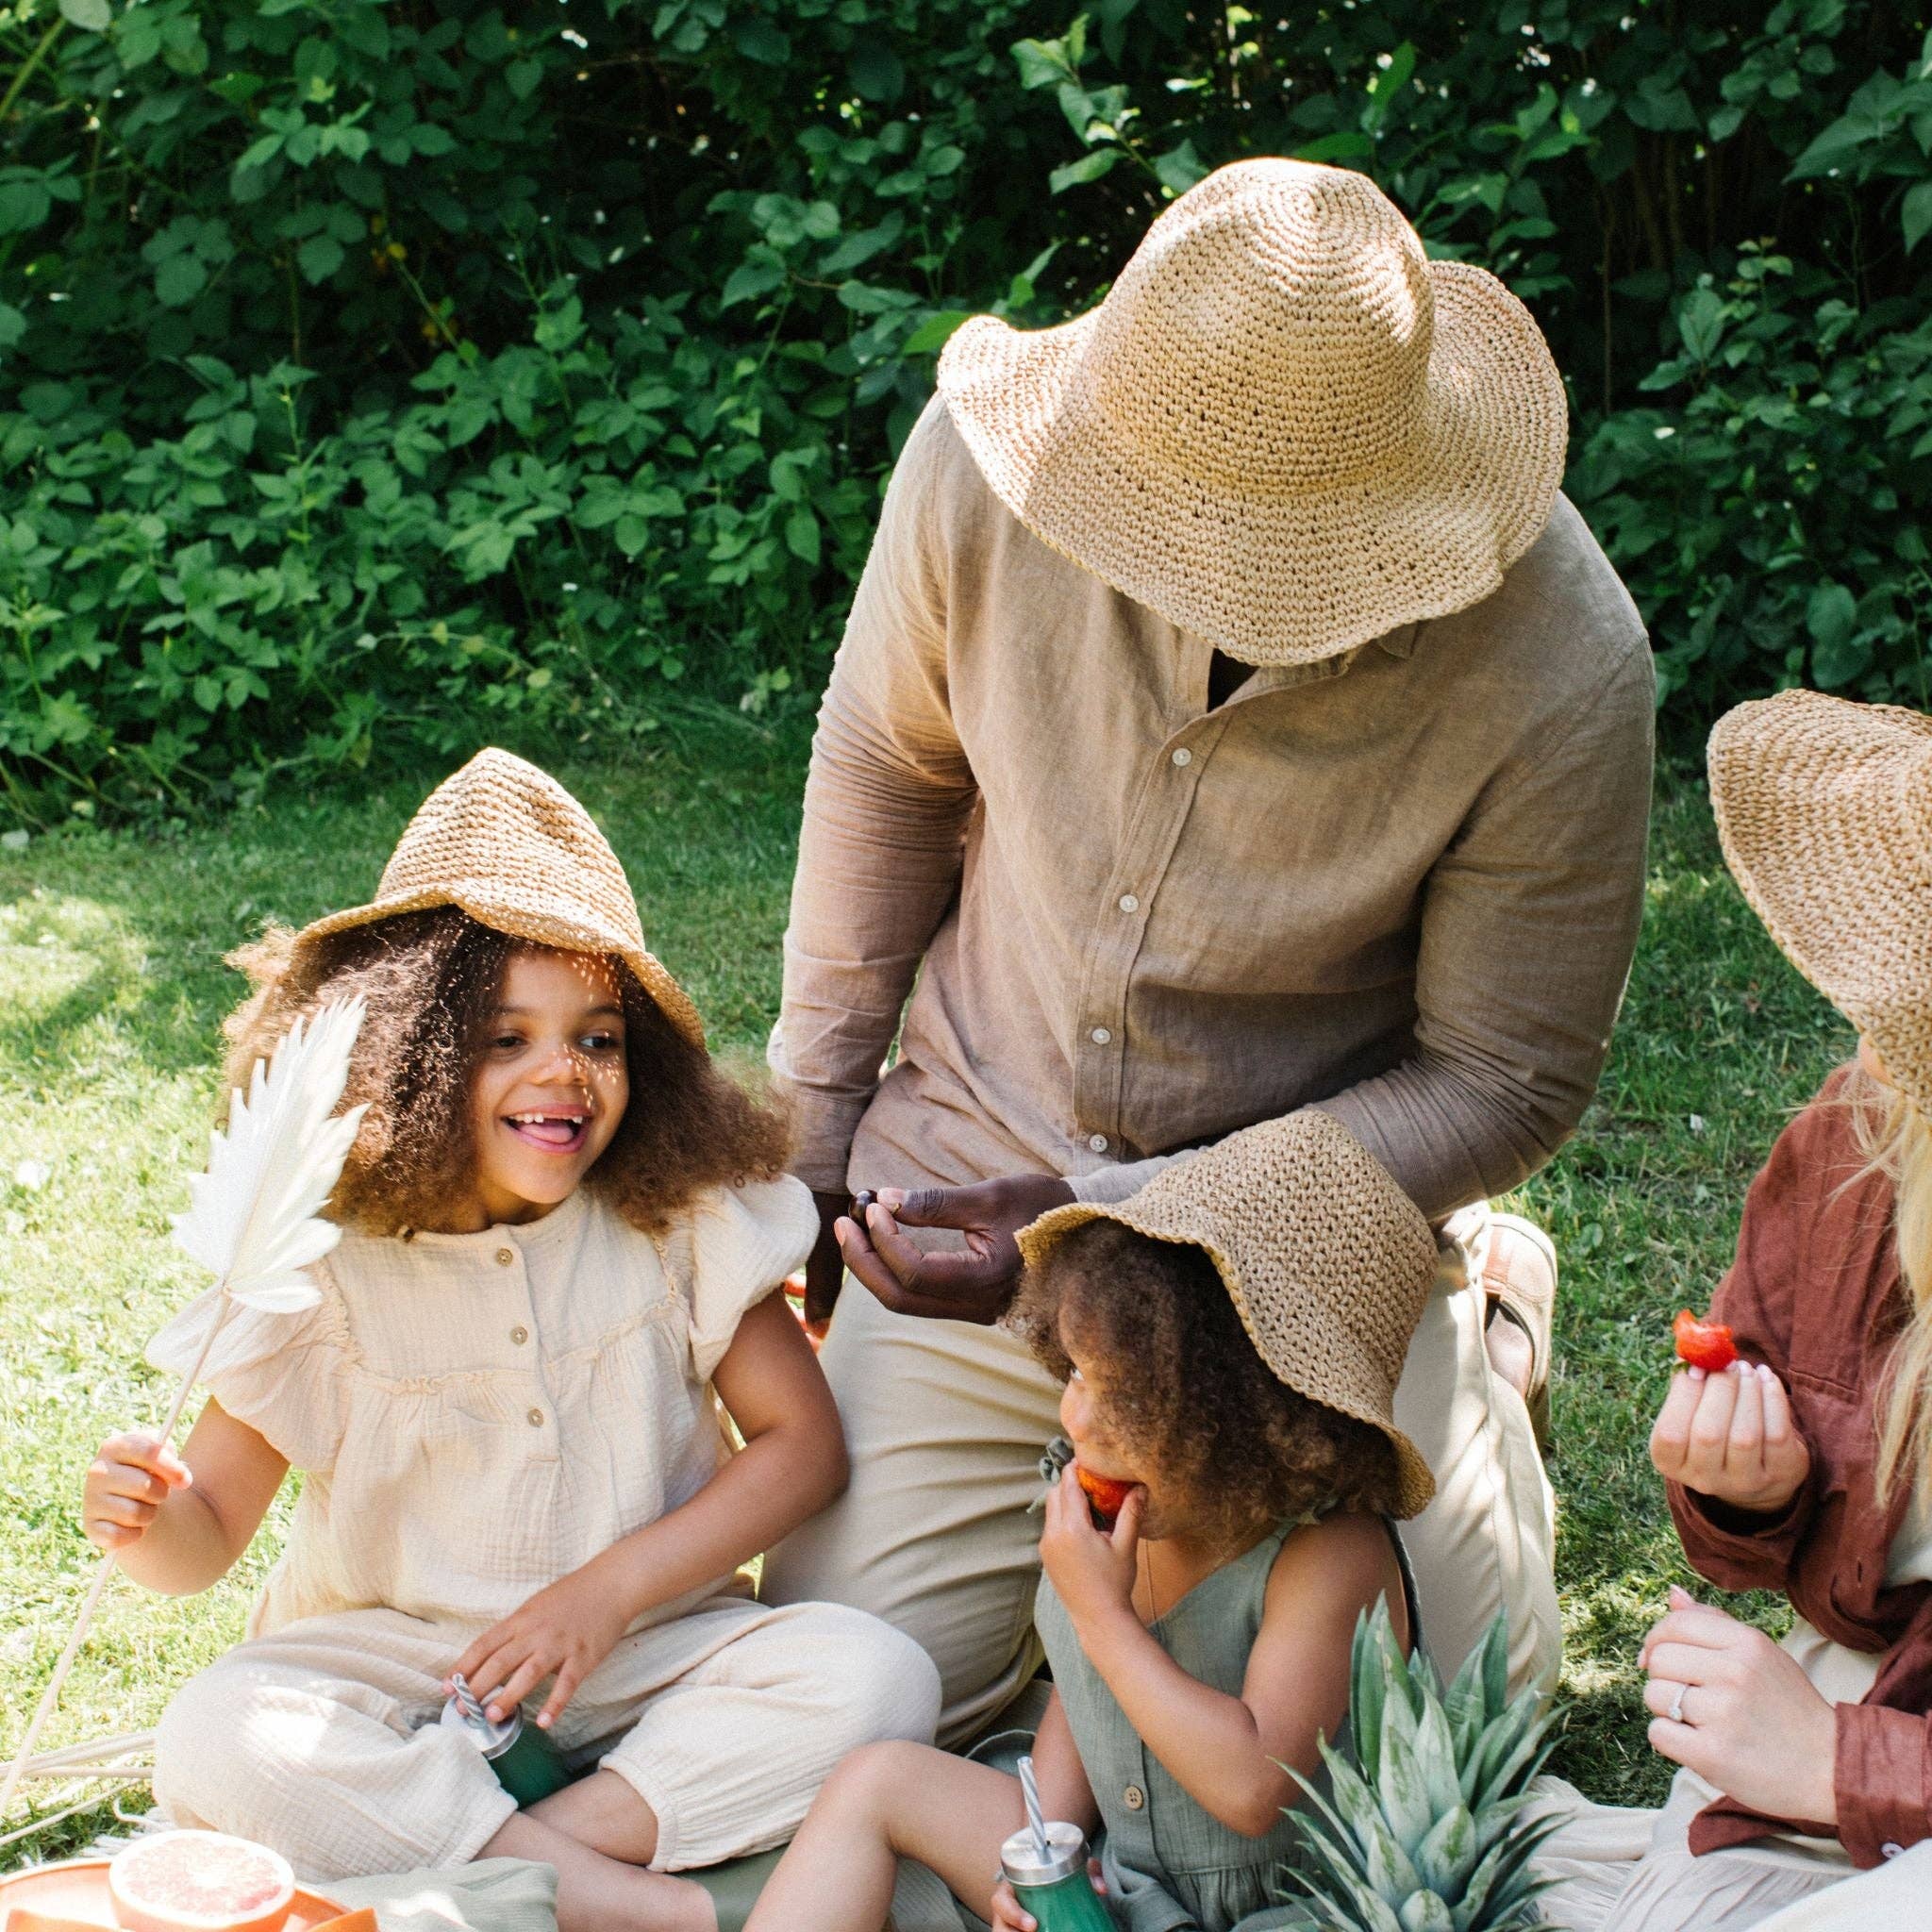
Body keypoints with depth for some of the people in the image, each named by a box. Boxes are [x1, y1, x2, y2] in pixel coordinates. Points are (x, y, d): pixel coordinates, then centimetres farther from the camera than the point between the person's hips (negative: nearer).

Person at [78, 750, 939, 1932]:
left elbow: (803, 1441, -3)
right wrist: (147, 1522, -28)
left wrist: (612, 1588, -13)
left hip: (644, 1655, 1)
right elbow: (207, 1538, -3)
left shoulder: (683, 1221, -4)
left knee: (874, 1677, -24)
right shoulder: (327, 1263, -7)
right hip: (395, 1659, -1)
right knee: (218, 1744, -31)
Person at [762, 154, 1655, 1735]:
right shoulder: (983, 467, -20)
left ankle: (1487, 1316, 25)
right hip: (977, 1169, 2)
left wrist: (1117, 1227, -22)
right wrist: (813, 1121, 7)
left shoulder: (1557, 670, -27)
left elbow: (1502, 1084, -14)